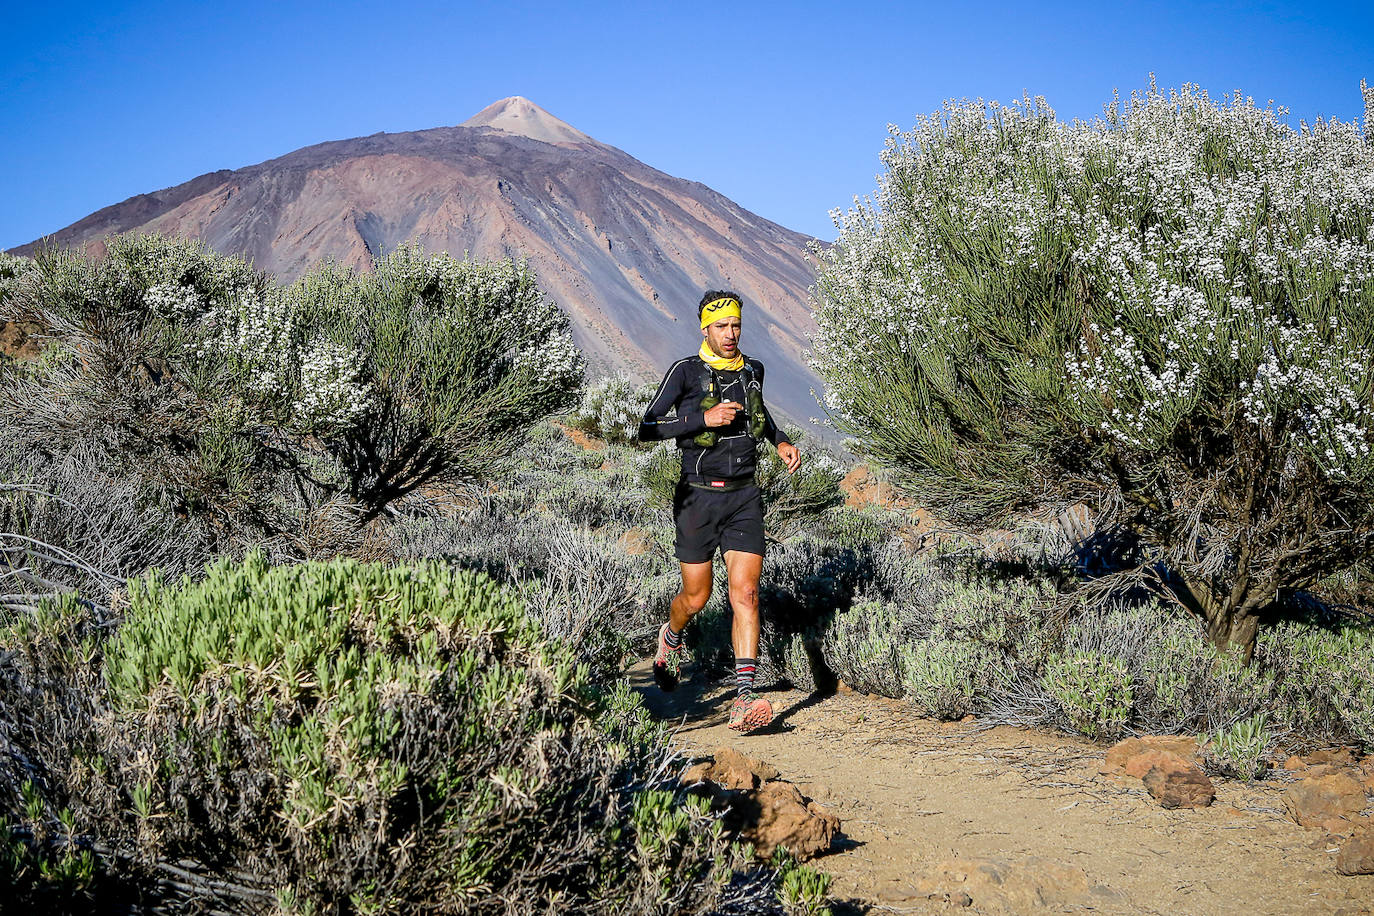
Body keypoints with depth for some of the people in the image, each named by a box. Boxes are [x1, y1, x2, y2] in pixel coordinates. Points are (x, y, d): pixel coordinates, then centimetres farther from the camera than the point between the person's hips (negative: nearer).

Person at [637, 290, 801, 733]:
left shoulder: (753, 371, 8)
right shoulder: (686, 372, -7)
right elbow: (648, 428, -10)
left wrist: (781, 441, 13)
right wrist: (703, 418, -20)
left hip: (744, 497, 3)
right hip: (699, 497, -3)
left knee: (745, 593, -10)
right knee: (696, 596, 9)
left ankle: (744, 699, -13)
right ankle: (671, 638, 45)